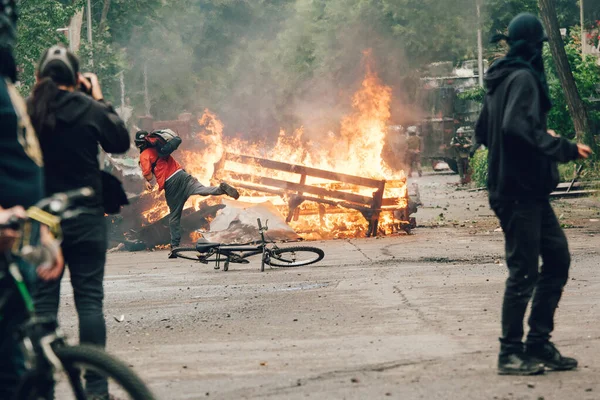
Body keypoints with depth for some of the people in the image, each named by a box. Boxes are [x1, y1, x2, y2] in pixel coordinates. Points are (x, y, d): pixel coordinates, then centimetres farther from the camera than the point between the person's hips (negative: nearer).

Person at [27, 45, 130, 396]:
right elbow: (121, 143, 7)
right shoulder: (90, 110, -8)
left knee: (43, 300, 6)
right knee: (90, 299, 3)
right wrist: (100, 100, 12)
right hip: (85, 219, -1)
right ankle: (96, 387, 1)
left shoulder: (28, 112, -6)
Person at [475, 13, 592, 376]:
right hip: (521, 191, -10)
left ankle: (538, 344, 17)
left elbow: (484, 133, 22)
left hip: (531, 192, 10)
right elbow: (518, 128, -28)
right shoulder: (523, 78, -14)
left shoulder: (501, 80, 15)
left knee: (558, 258, 13)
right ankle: (511, 354, 3)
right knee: (524, 271, -4)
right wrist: (566, 149, -21)